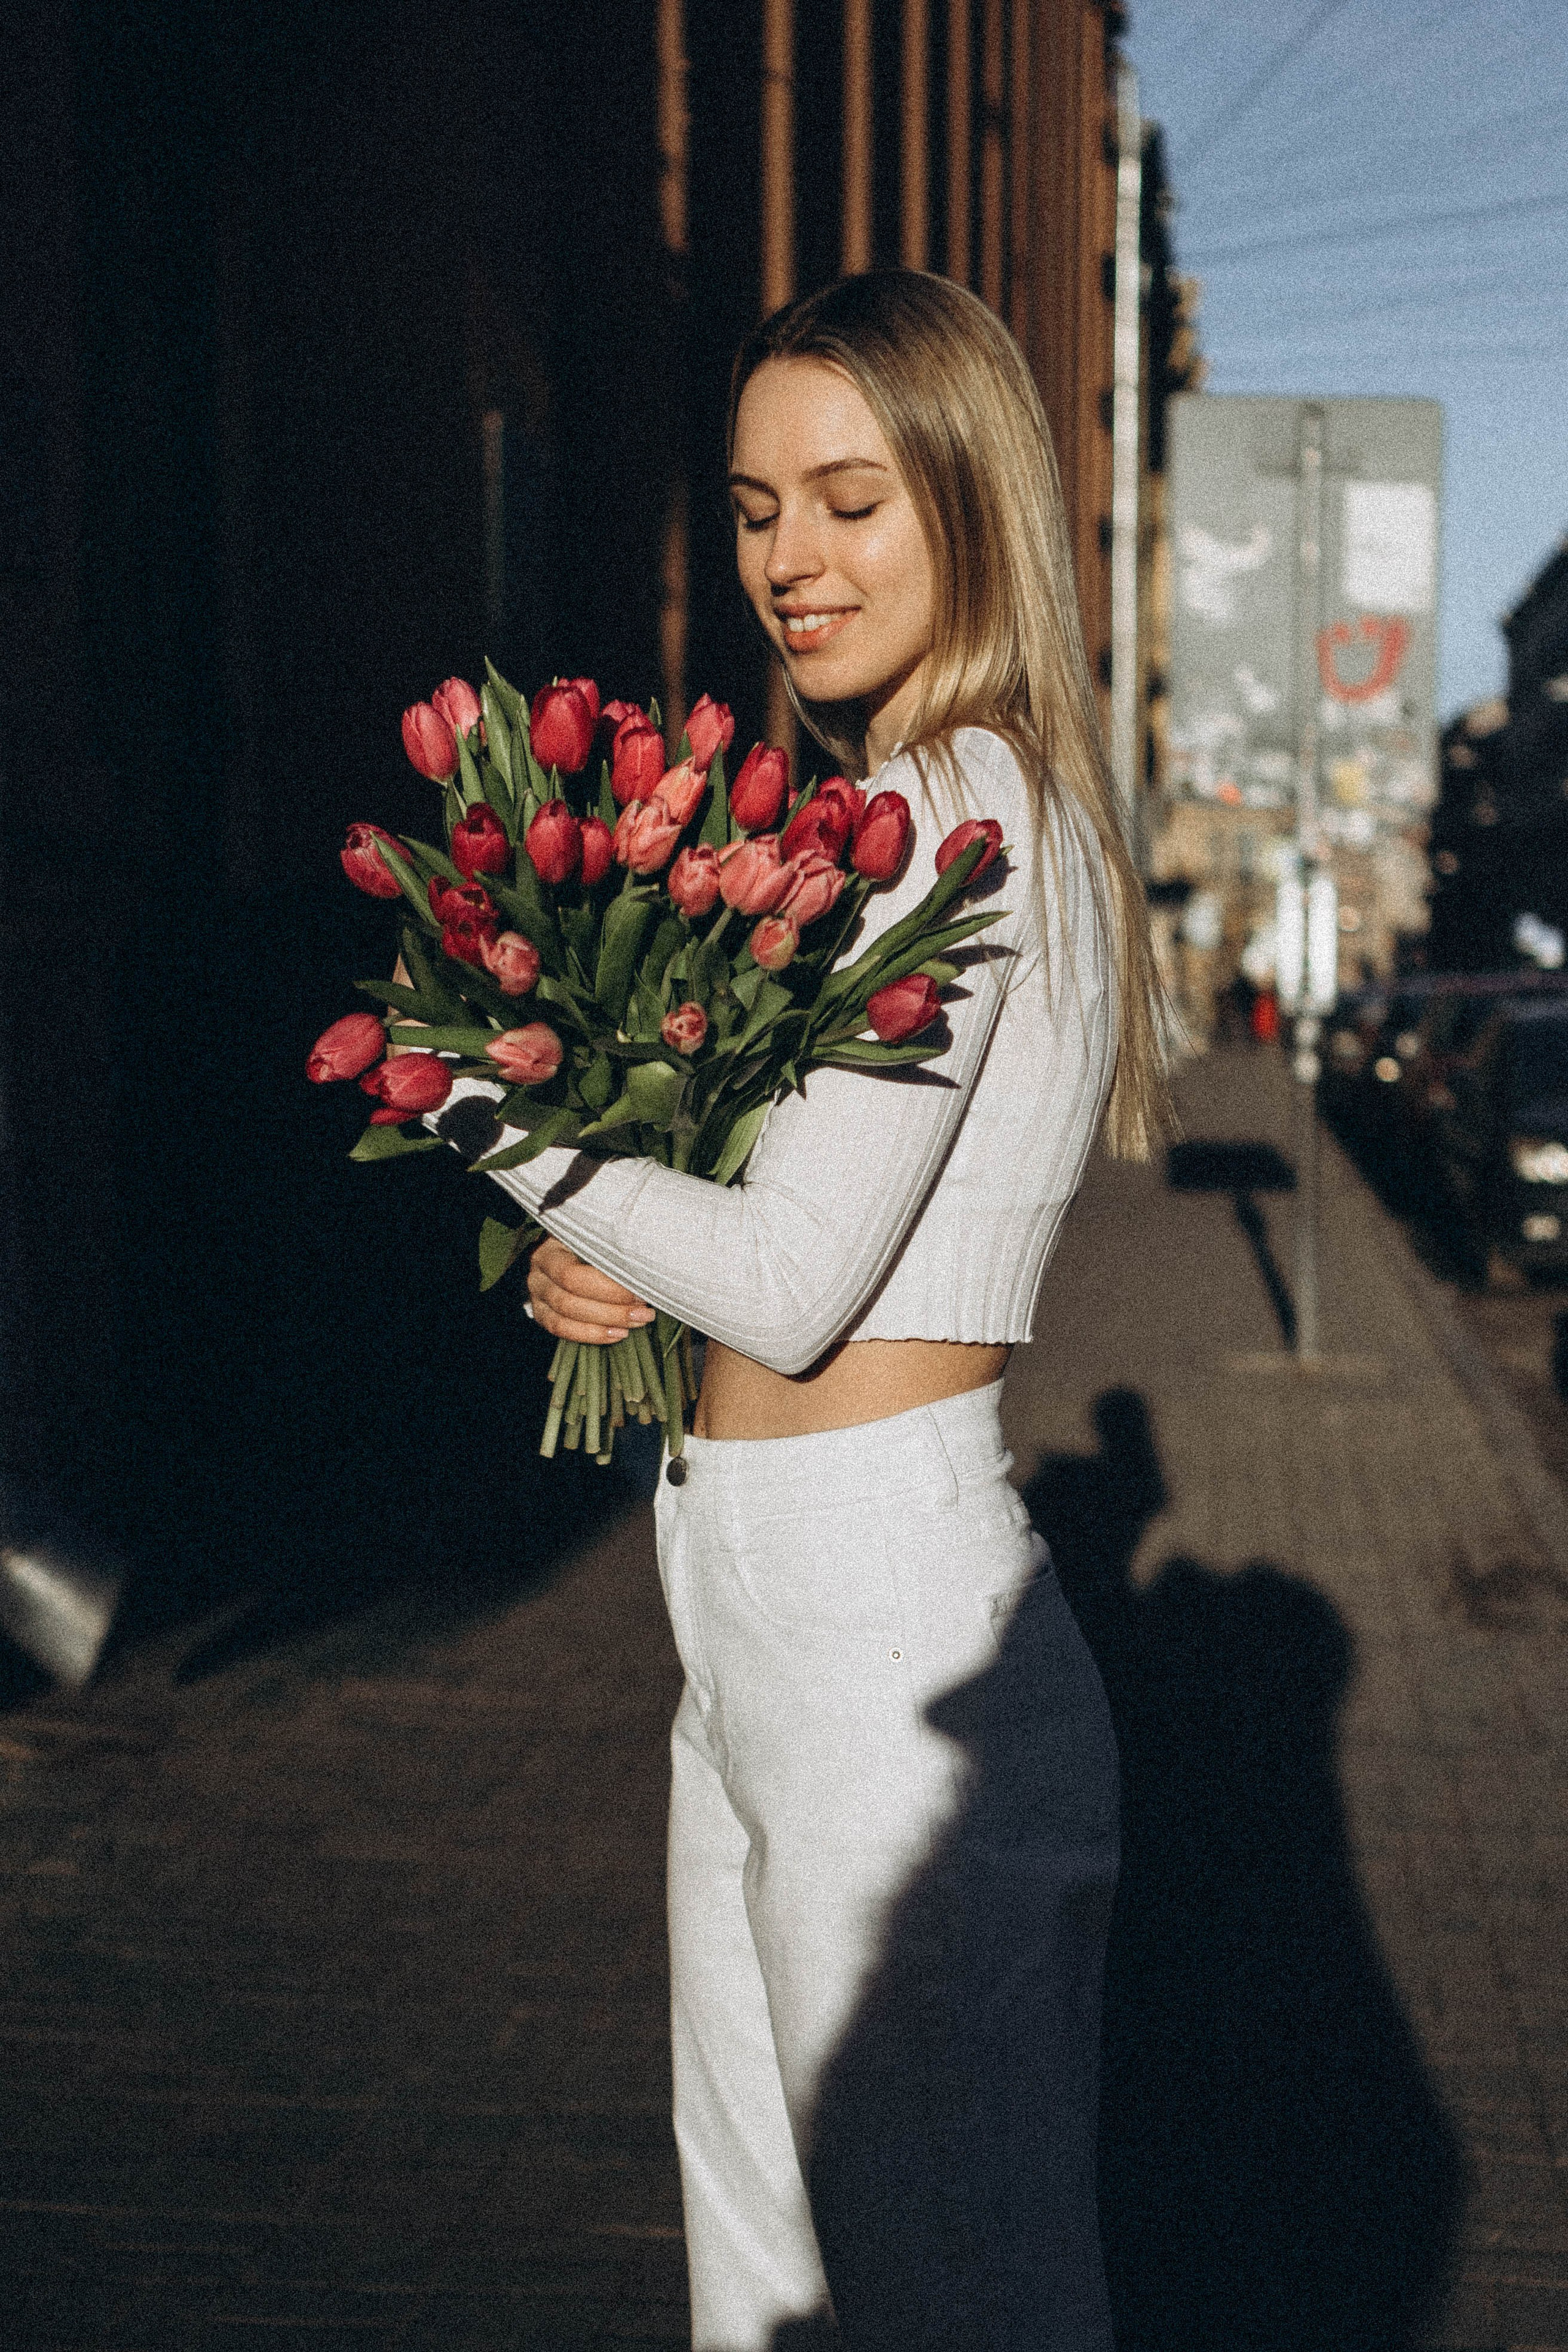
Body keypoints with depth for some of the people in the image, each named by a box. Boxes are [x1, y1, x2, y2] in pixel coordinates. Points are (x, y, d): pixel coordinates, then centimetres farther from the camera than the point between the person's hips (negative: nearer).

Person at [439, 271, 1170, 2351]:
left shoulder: (955, 805, -15)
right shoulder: (999, 802, 14)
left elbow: (797, 1281, -19)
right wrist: (604, 1259, -1)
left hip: (889, 1633, -10)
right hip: (764, 1630, 10)